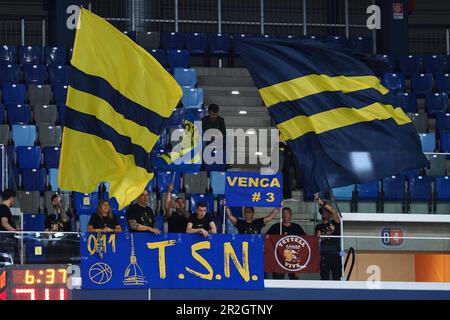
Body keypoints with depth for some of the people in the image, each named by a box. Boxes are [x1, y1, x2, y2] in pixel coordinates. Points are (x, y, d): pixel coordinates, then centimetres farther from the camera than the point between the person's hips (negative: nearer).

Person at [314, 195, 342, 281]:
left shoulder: (335, 223, 8)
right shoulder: (319, 227, 14)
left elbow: (334, 211, -9)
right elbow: (318, 238, -3)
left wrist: (322, 203, -19)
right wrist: (329, 232, -18)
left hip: (335, 254, -2)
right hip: (324, 255, 2)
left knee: (336, 278, -4)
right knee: (324, 278, 1)